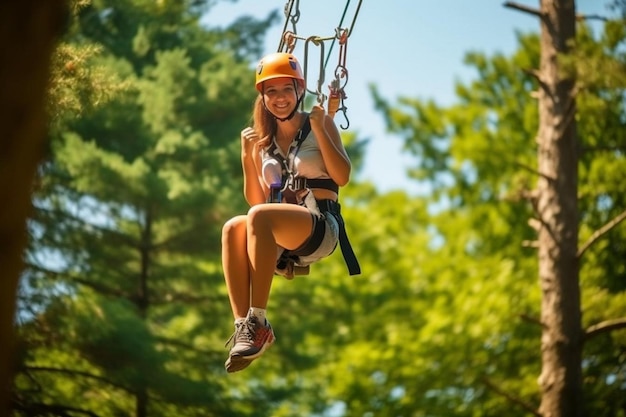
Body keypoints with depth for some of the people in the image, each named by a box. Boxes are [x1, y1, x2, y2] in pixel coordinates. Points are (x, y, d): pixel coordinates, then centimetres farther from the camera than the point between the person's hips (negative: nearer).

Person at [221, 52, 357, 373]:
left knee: (259, 216, -34)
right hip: (279, 238, 4)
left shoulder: (319, 123, 8)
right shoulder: (263, 140, 18)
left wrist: (319, 129, -10)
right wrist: (248, 158, 4)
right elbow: (257, 200, 17)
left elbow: (342, 177, -5)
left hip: (321, 227, -4)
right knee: (233, 228, -30)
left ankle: (257, 322, -37)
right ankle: (242, 325, -38)